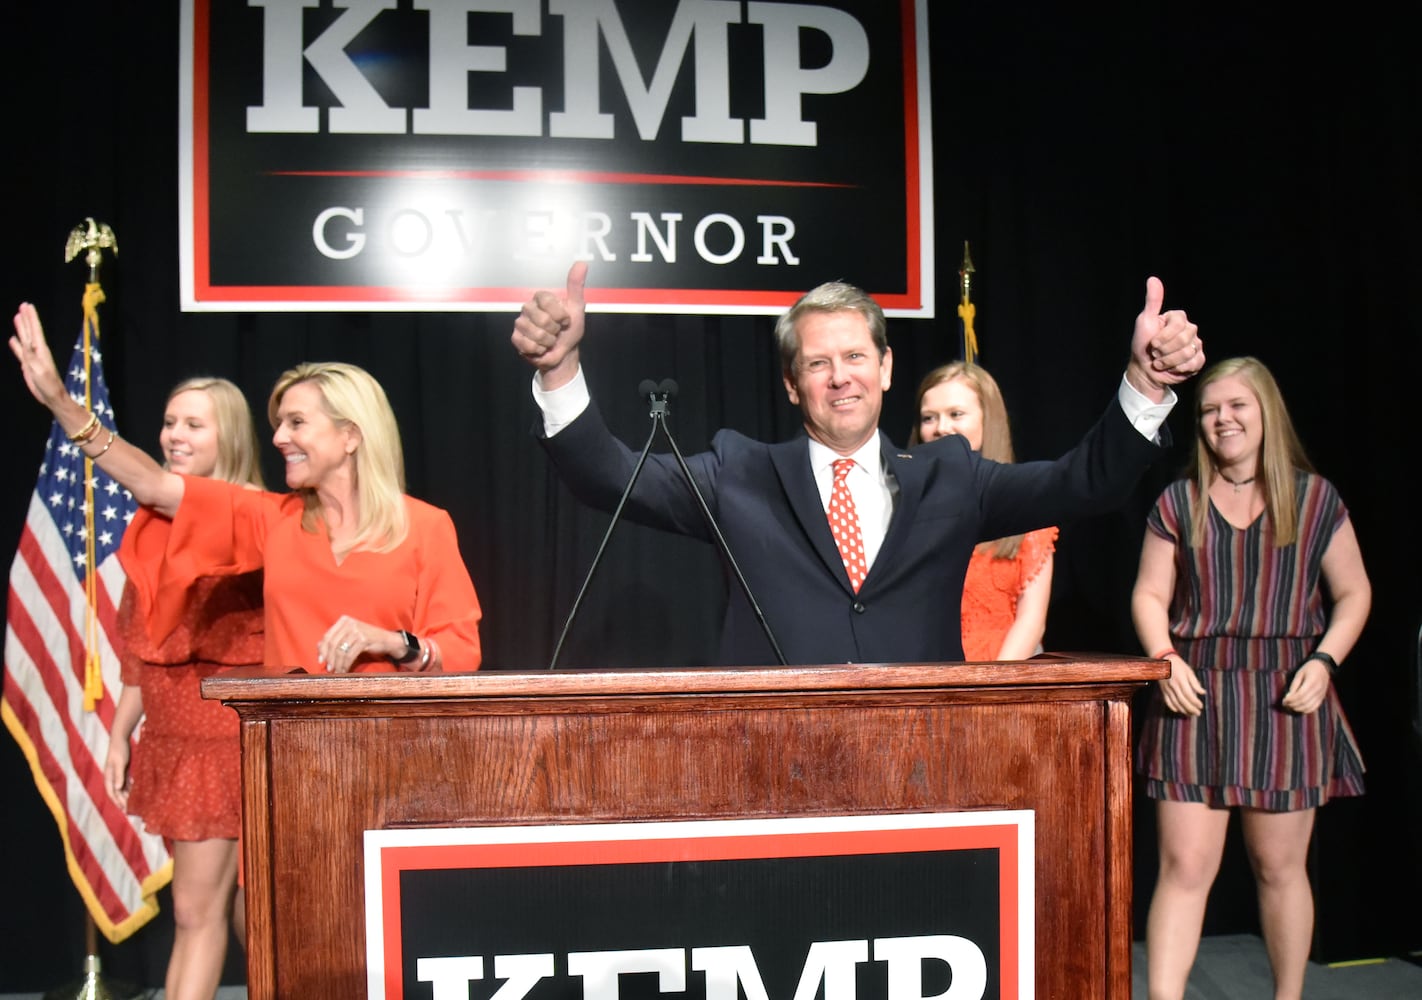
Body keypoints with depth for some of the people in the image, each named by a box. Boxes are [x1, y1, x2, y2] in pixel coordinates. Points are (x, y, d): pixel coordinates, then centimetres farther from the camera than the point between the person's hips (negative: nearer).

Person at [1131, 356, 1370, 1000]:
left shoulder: (1315, 498, 6)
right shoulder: (1178, 503, 7)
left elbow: (1353, 593, 9)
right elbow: (1150, 596, 8)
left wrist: (1324, 661, -7)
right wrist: (1165, 660, -9)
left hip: (1284, 698, 0)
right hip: (1196, 696, 0)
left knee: (1279, 865, 9)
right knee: (1183, 867, -4)